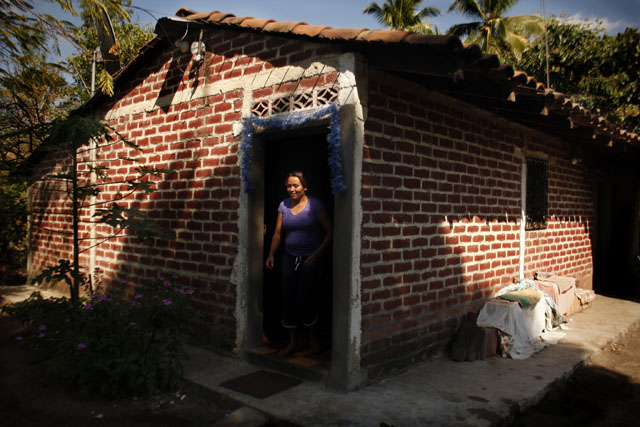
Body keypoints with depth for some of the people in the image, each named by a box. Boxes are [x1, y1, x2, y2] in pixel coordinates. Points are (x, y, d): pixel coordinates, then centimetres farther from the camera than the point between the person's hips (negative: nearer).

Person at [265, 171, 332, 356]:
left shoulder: (314, 204, -7)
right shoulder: (284, 205, 6)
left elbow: (329, 231, -8)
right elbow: (278, 233, 9)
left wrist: (317, 254, -14)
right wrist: (271, 255, -1)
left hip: (310, 258, -4)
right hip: (289, 256, 5)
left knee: (304, 299, -8)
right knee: (288, 299, 3)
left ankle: (313, 339, 16)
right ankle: (292, 342, 19)